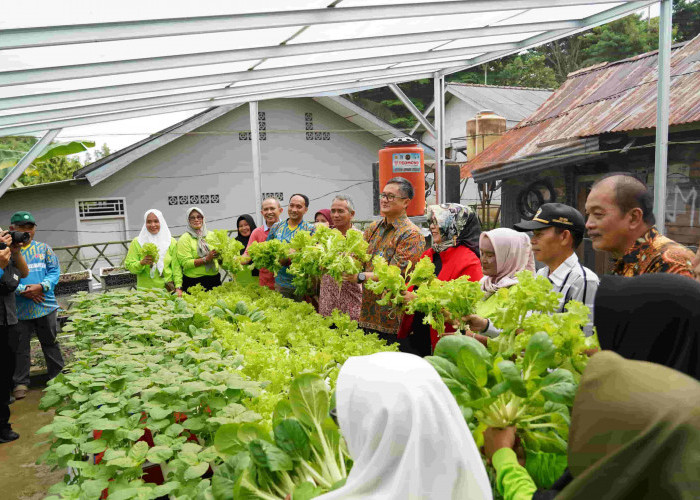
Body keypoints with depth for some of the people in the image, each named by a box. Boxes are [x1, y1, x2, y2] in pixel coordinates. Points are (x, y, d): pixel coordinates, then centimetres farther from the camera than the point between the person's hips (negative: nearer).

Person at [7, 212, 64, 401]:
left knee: (50, 342, 14)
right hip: (19, 310, -1)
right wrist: (23, 290, -19)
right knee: (19, 346, 8)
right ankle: (21, 382, 23)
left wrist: (41, 286, -16)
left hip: (46, 306, 1)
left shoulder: (44, 248, 4)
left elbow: (55, 271, 1)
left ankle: (58, 375, 28)